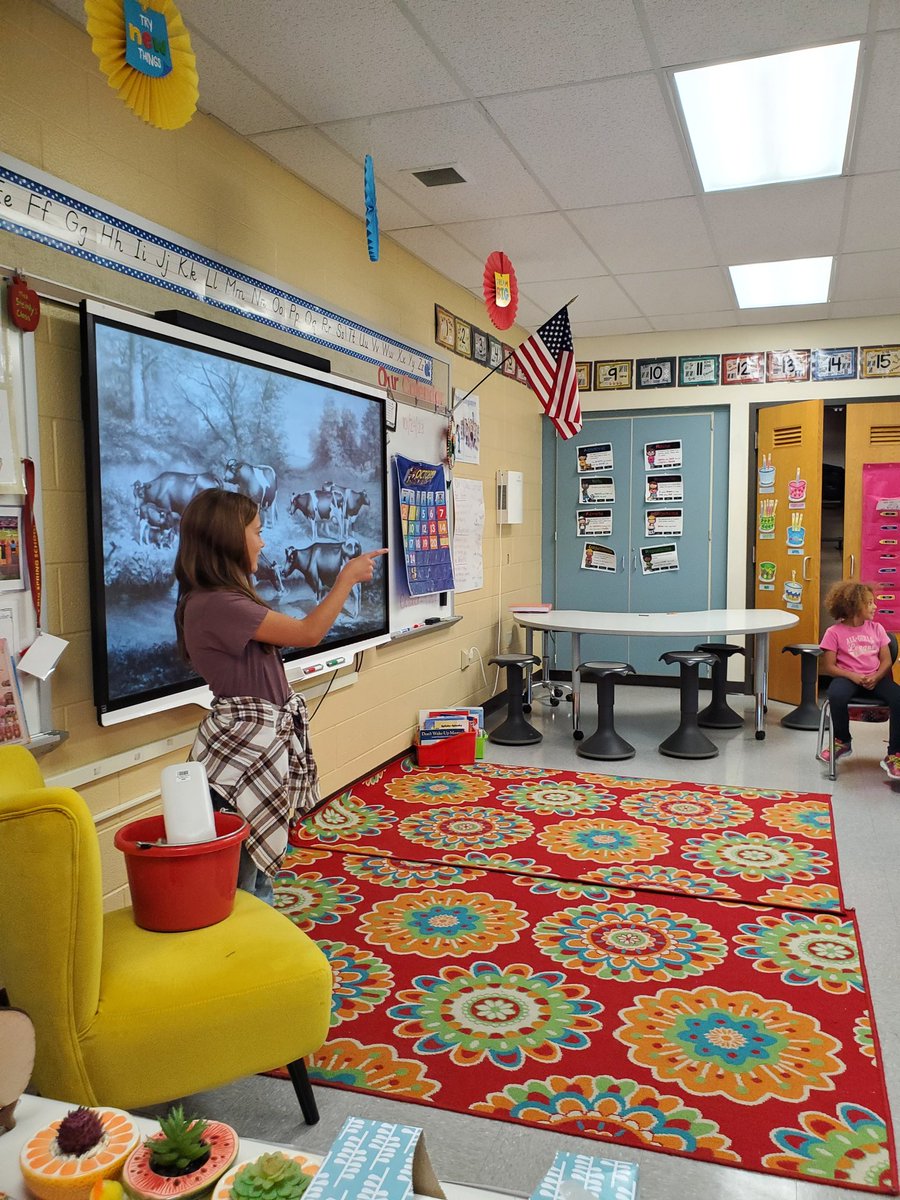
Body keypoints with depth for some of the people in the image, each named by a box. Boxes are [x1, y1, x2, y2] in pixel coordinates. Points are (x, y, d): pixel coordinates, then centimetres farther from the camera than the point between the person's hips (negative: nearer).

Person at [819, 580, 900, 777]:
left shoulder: (876, 628, 9)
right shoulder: (835, 632, -2)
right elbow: (828, 666, -5)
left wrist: (875, 677, -13)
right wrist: (854, 677, -19)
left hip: (875, 678, 3)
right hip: (848, 677, -3)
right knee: (836, 696, -37)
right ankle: (843, 742, -7)